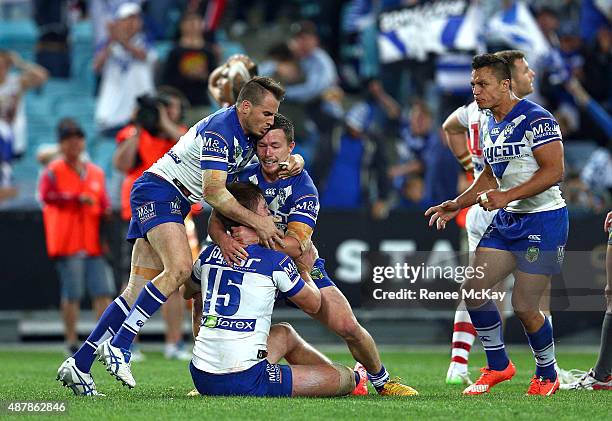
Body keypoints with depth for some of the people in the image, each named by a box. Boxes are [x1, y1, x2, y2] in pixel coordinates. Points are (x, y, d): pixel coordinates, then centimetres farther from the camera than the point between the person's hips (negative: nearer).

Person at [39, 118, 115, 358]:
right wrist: (77, 198, -25)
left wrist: (107, 212, 0)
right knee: (72, 294, -4)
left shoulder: (96, 173, 17)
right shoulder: (54, 171, 1)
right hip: (68, 243, -5)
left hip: (94, 242, 5)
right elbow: (46, 195, -18)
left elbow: (104, 204, 23)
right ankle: (71, 342, 2)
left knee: (103, 291, -1)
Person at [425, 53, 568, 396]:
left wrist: (507, 196, -27)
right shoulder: (490, 126, 13)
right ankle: (498, 366, 15)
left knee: (524, 306, -7)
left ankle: (548, 375, 16)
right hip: (507, 221, 9)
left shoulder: (535, 118, -15)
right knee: (473, 289, -1)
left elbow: (554, 171, -21)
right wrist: (456, 205, 13)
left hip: (543, 220, -9)